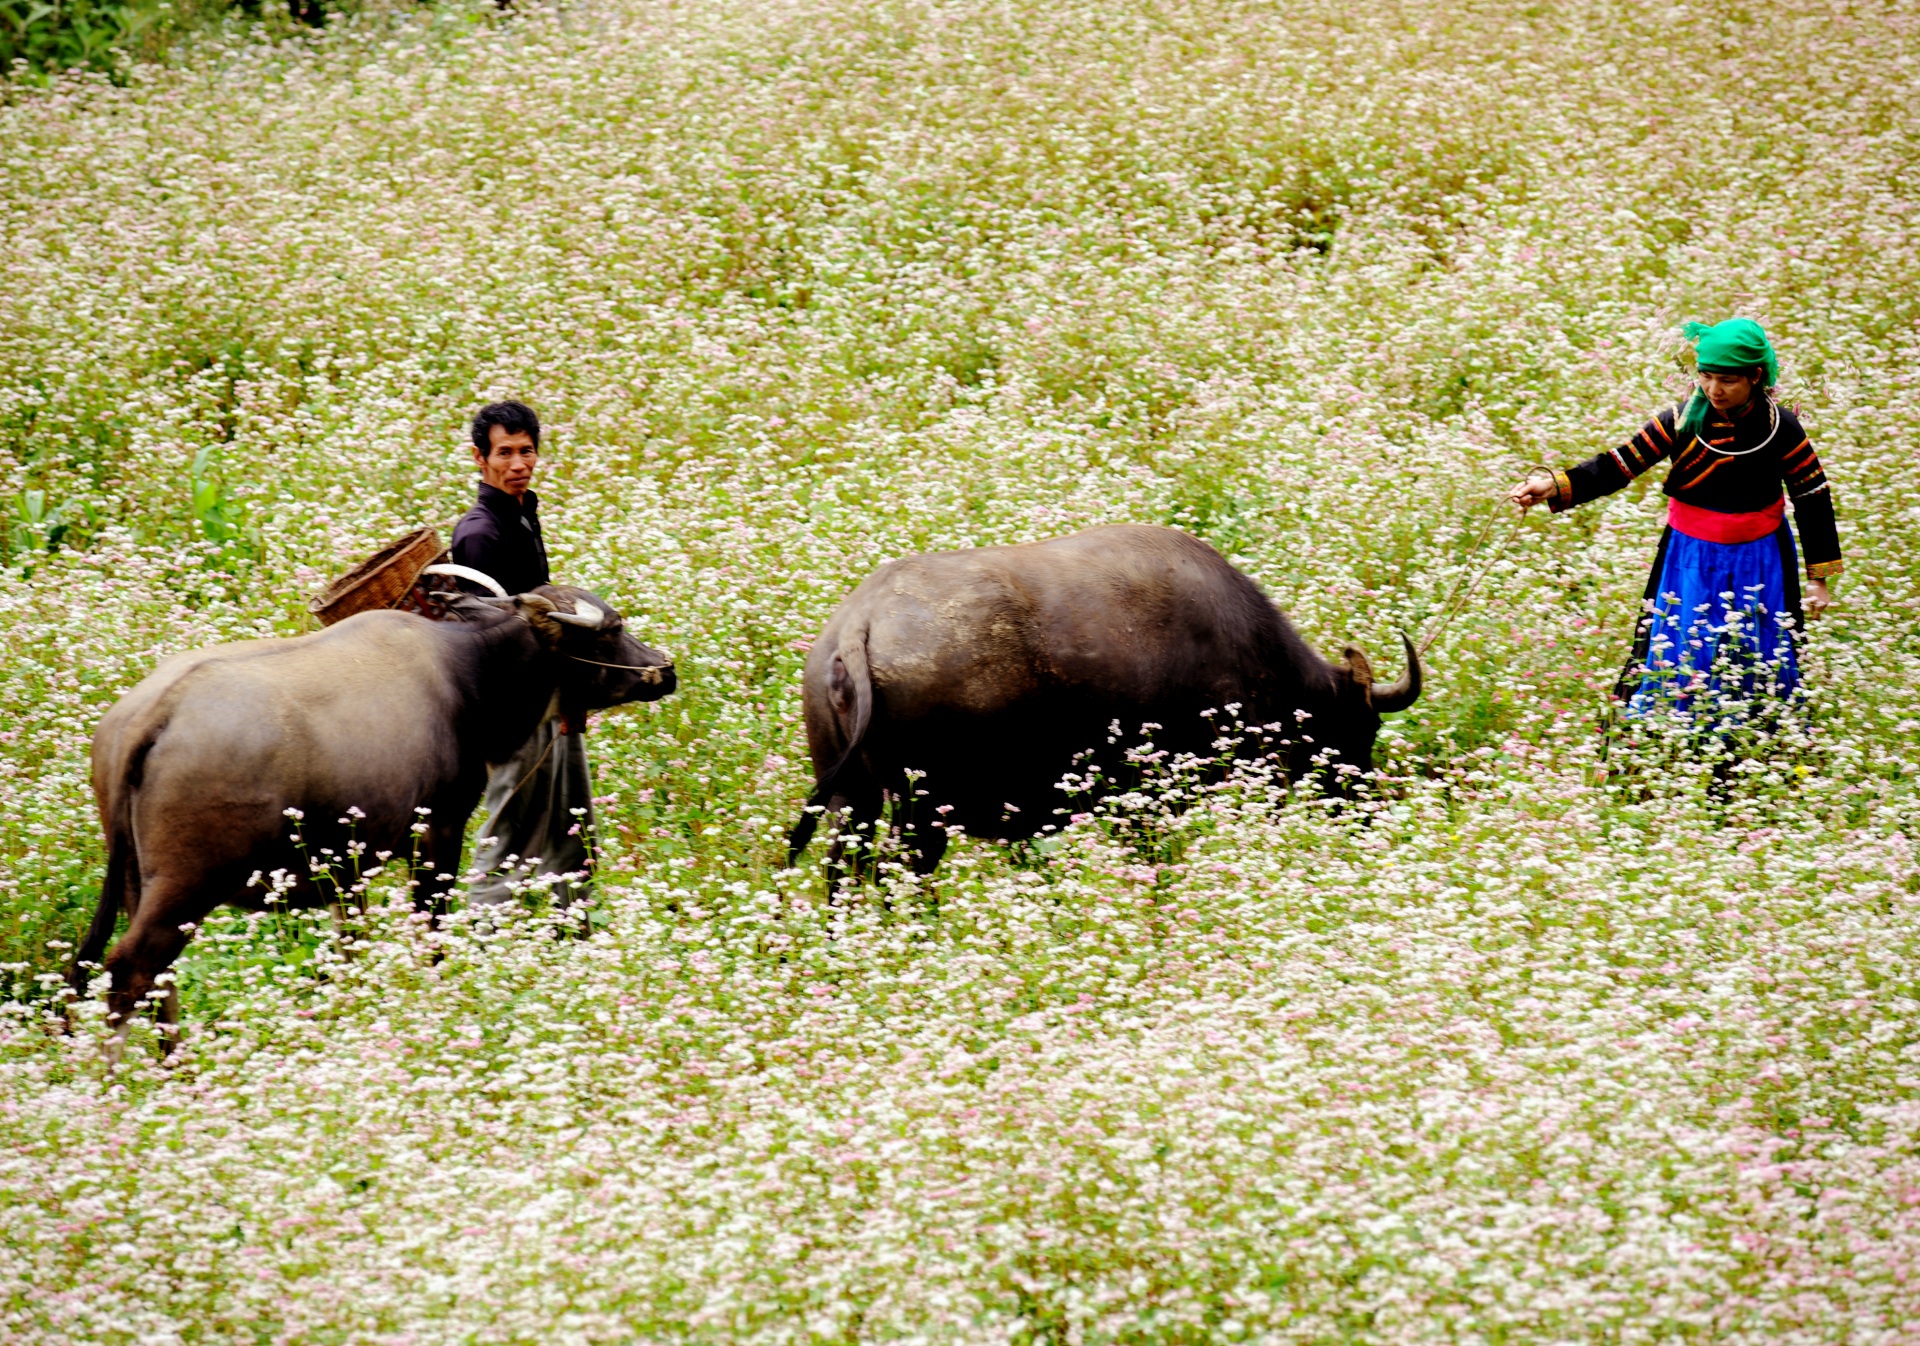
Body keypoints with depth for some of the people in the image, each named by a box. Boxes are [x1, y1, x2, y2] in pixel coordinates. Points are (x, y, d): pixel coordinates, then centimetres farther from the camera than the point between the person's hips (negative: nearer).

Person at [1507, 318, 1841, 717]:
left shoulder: (1781, 429, -10)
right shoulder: (1680, 421, -11)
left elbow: (1814, 498, -2)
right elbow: (1618, 466, -14)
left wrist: (1819, 577, -1)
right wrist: (1555, 486, -29)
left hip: (1759, 567, 0)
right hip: (1690, 562, 0)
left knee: (1759, 669, 8)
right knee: (1675, 667, 0)